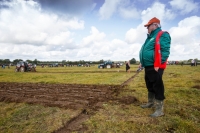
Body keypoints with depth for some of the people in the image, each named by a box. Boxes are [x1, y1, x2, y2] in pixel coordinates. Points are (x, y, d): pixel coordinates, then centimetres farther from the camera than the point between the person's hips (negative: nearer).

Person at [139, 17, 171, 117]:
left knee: (157, 87, -4)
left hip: (155, 67, -10)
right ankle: (150, 102, 34)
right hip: (148, 66, 10)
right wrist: (142, 63, 21)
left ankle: (159, 110, 6)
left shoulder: (162, 35, -8)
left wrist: (157, 65, -23)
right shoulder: (150, 37, 21)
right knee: (150, 86, 18)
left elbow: (165, 51, -18)